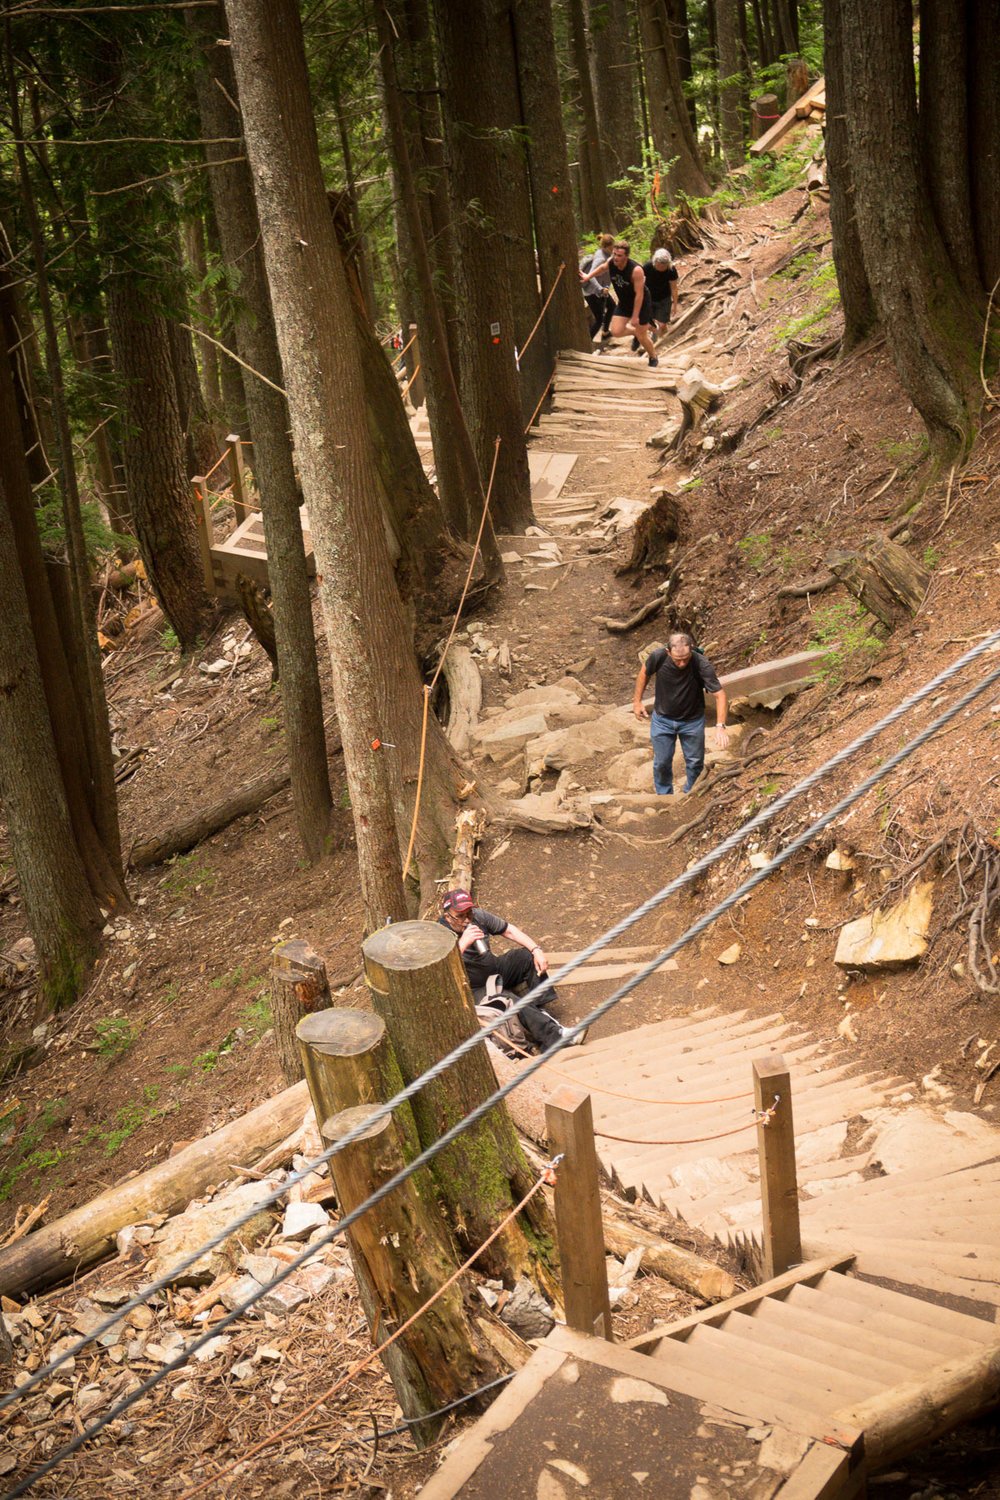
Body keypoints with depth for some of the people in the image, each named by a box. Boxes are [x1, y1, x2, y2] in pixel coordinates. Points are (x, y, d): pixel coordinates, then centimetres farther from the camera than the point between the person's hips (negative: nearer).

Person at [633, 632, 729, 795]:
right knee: (661, 763, 14)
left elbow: (719, 693, -29)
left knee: (695, 762, 15)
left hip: (692, 721, -1)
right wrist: (637, 700, 2)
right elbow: (645, 672, -4)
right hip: (662, 719, 1)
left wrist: (720, 726, -39)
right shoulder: (658, 656, -26)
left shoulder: (702, 664, -32)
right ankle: (664, 796, 40)